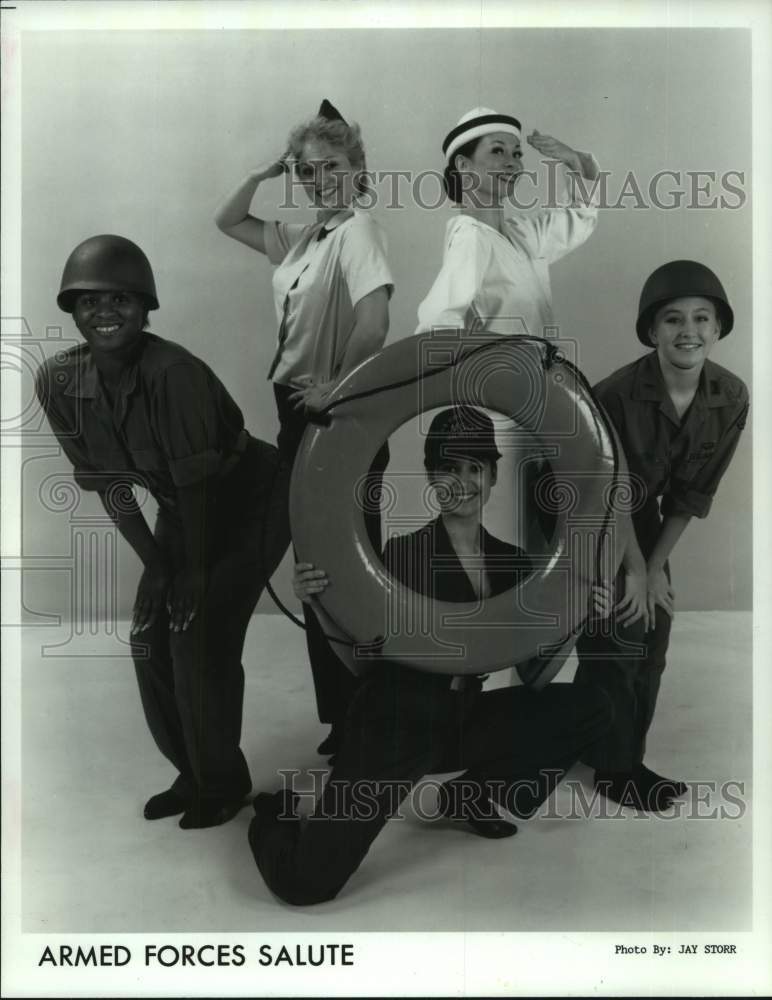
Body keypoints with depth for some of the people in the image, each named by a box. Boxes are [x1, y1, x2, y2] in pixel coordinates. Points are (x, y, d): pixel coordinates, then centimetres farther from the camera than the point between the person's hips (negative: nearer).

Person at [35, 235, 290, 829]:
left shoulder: (173, 372, -33)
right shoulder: (57, 382, -14)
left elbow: (196, 483, -25)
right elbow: (110, 484, -6)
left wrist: (195, 572, -17)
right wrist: (156, 566, -5)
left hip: (252, 499, -6)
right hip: (185, 510, 6)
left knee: (200, 640, -9)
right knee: (151, 640, 6)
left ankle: (225, 782, 15)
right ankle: (191, 772, 28)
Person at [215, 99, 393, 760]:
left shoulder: (358, 229, -12)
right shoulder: (300, 236, 12)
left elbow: (375, 322, -26)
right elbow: (228, 221, 25)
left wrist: (337, 387, -17)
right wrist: (263, 173, 12)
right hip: (299, 416, 9)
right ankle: (340, 713, 32)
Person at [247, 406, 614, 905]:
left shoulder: (513, 562, 0)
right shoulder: (401, 554, -16)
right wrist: (317, 599, -31)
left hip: (463, 719, 6)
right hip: (394, 721, -5)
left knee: (591, 707, -5)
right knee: (306, 882, -16)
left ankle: (472, 794, 14)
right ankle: (277, 815, 23)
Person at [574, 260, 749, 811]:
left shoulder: (731, 399, -15)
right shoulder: (617, 394, -31)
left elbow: (692, 493, -7)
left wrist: (656, 567, -5)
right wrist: (636, 569, -14)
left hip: (642, 518, 6)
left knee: (651, 647, 9)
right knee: (615, 648, -5)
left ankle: (627, 760, 27)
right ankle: (615, 770, 14)